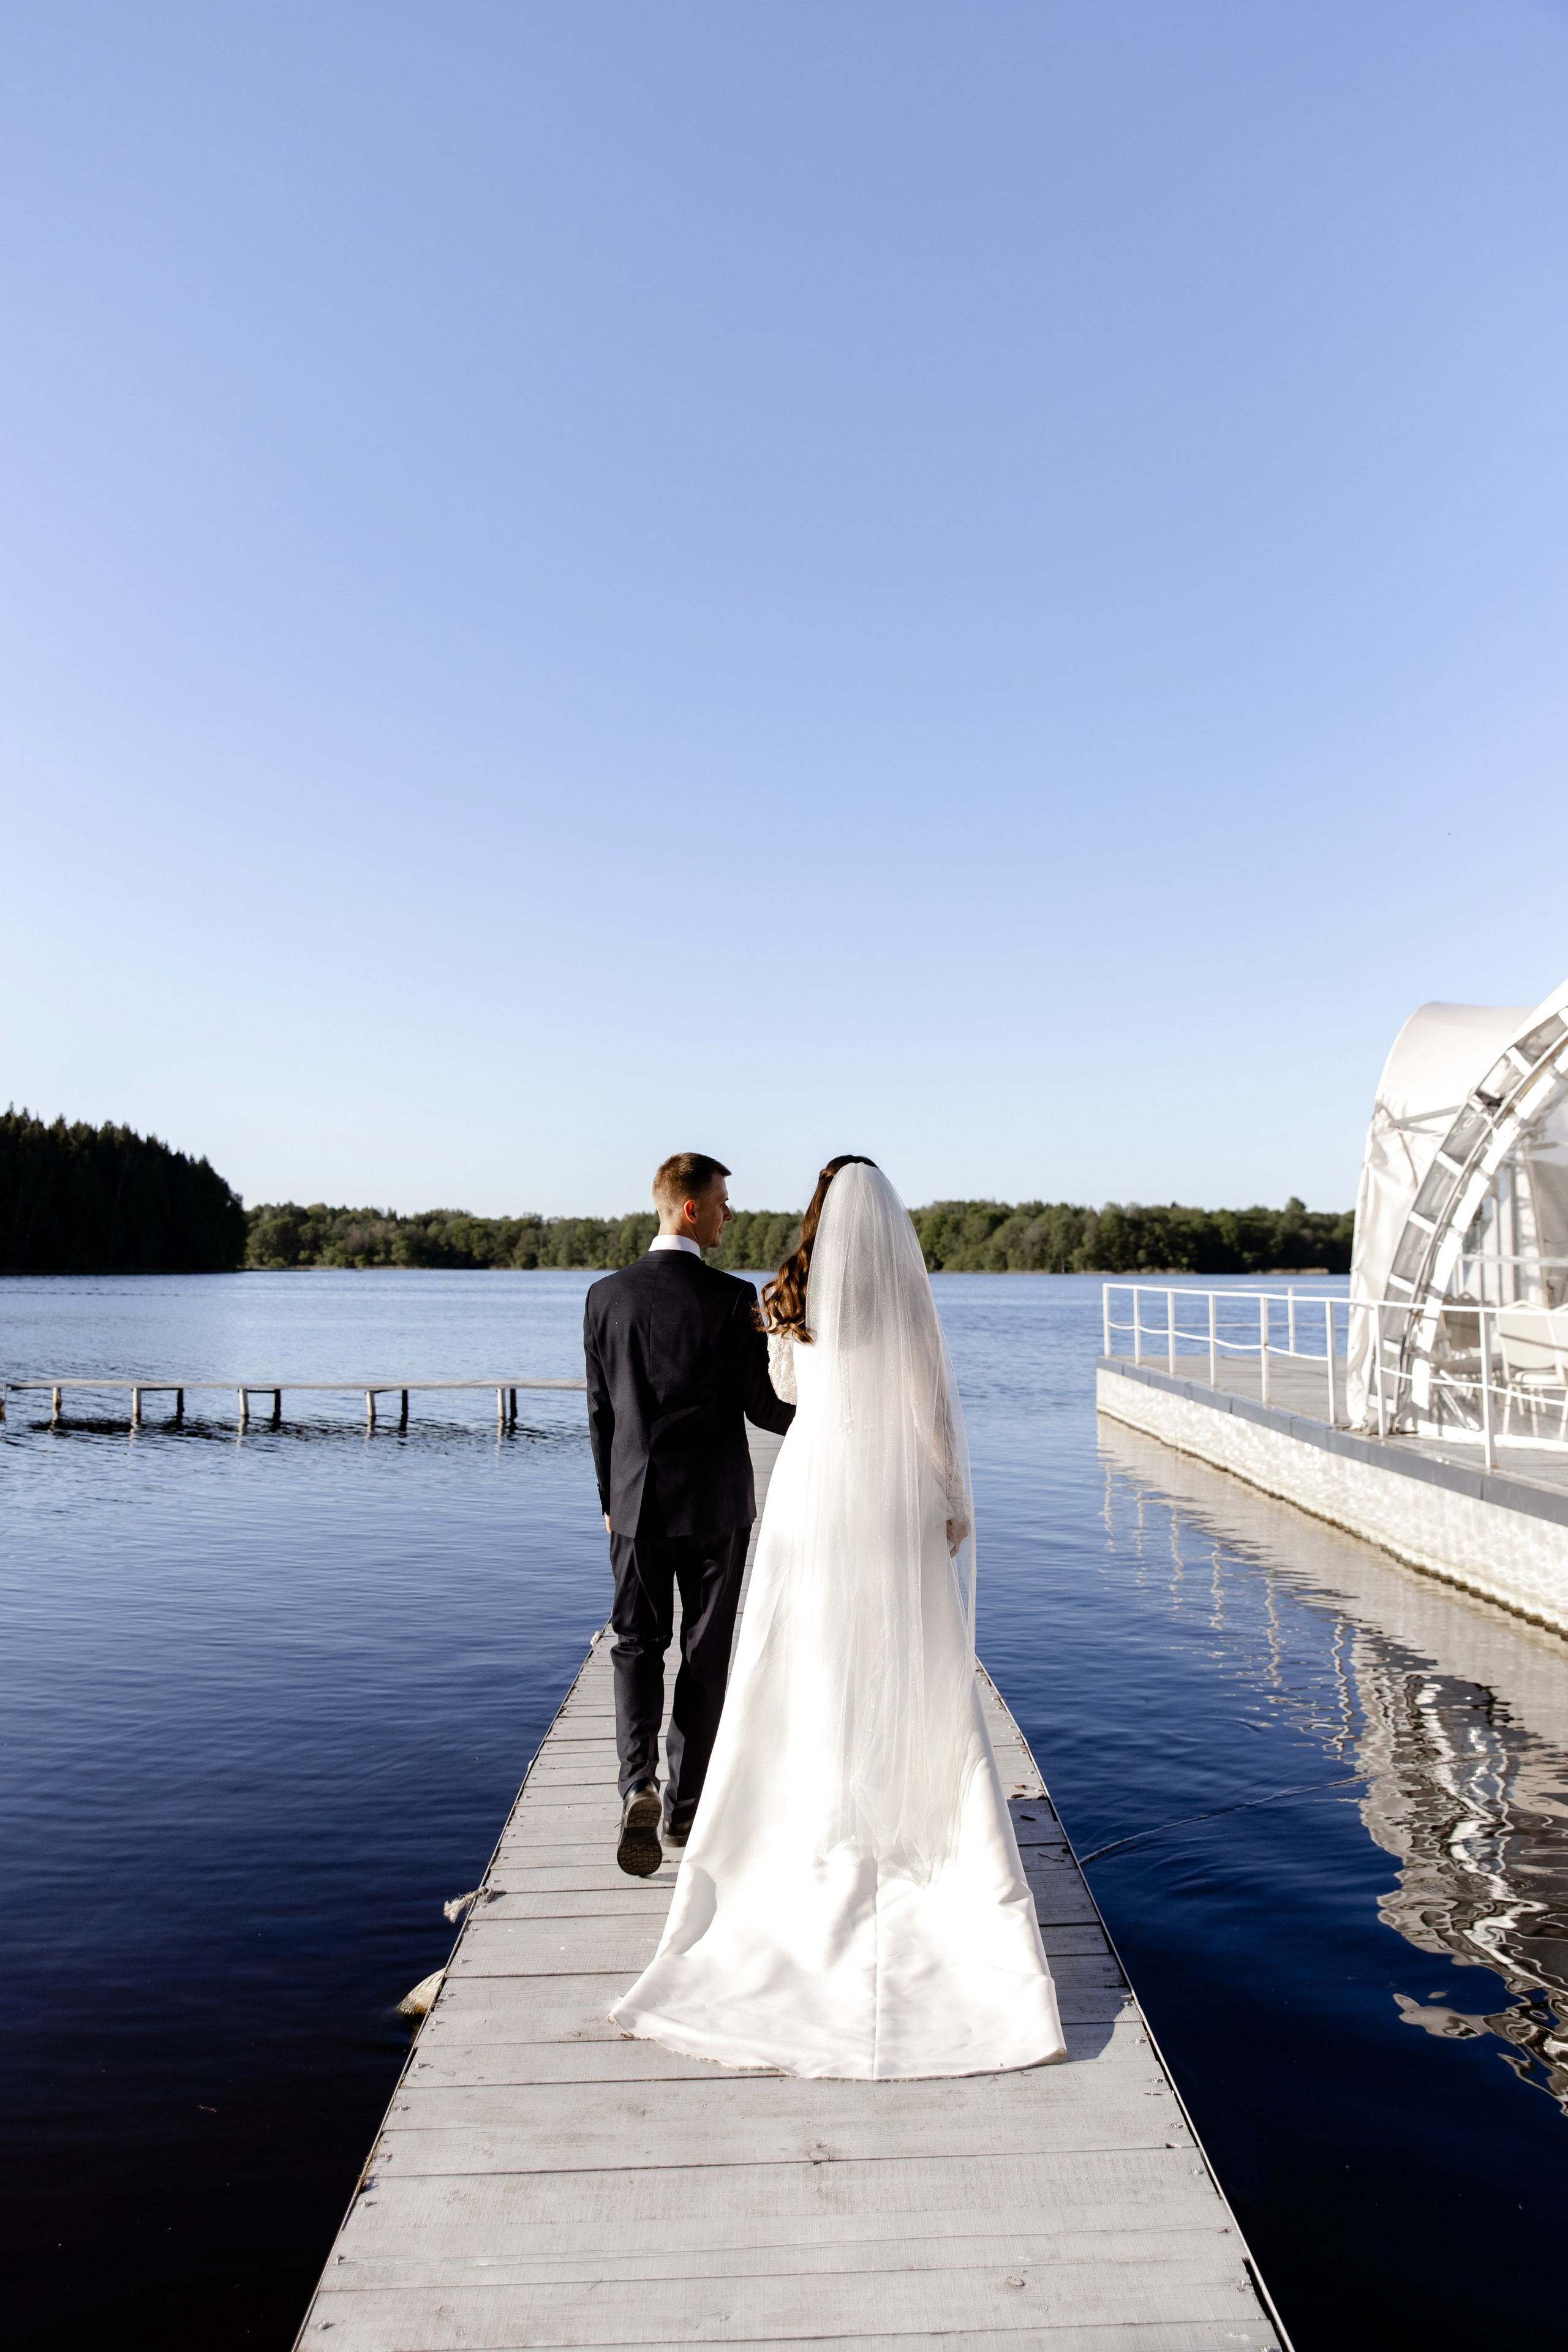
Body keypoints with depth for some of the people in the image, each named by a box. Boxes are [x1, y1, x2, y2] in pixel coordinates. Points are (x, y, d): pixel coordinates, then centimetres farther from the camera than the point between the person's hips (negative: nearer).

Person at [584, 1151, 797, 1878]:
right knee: (705, 1654, 11)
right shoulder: (733, 1299, -13)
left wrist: (610, 1499, 14)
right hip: (716, 1503, -2)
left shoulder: (606, 1295, -2)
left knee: (636, 1642, 14)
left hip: (637, 1499, 2)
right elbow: (761, 1406, -9)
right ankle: (685, 1805, 21)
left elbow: (600, 1409, 3)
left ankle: (638, 1786, -5)